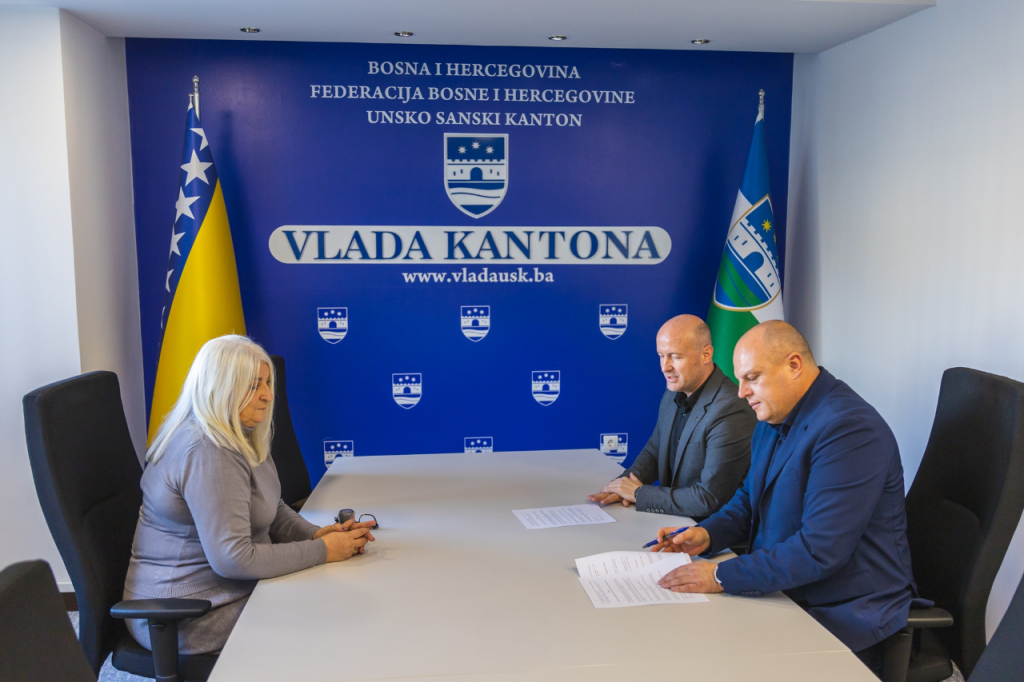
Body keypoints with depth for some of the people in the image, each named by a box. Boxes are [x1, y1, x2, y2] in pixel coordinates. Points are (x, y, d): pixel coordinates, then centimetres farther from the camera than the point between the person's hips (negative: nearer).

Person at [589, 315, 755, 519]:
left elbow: (709, 499, -23)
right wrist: (626, 483, -5)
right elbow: (653, 452, 16)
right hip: (671, 521, 7)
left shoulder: (730, 412, -23)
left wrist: (639, 493, -16)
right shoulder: (673, 394, 3)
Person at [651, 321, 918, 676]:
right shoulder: (772, 419, 7)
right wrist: (707, 534, -1)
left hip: (844, 614, -8)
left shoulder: (849, 429, -23)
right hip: (783, 590, 8)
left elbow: (820, 550, -28)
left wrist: (722, 576, -25)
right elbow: (749, 498, 19)